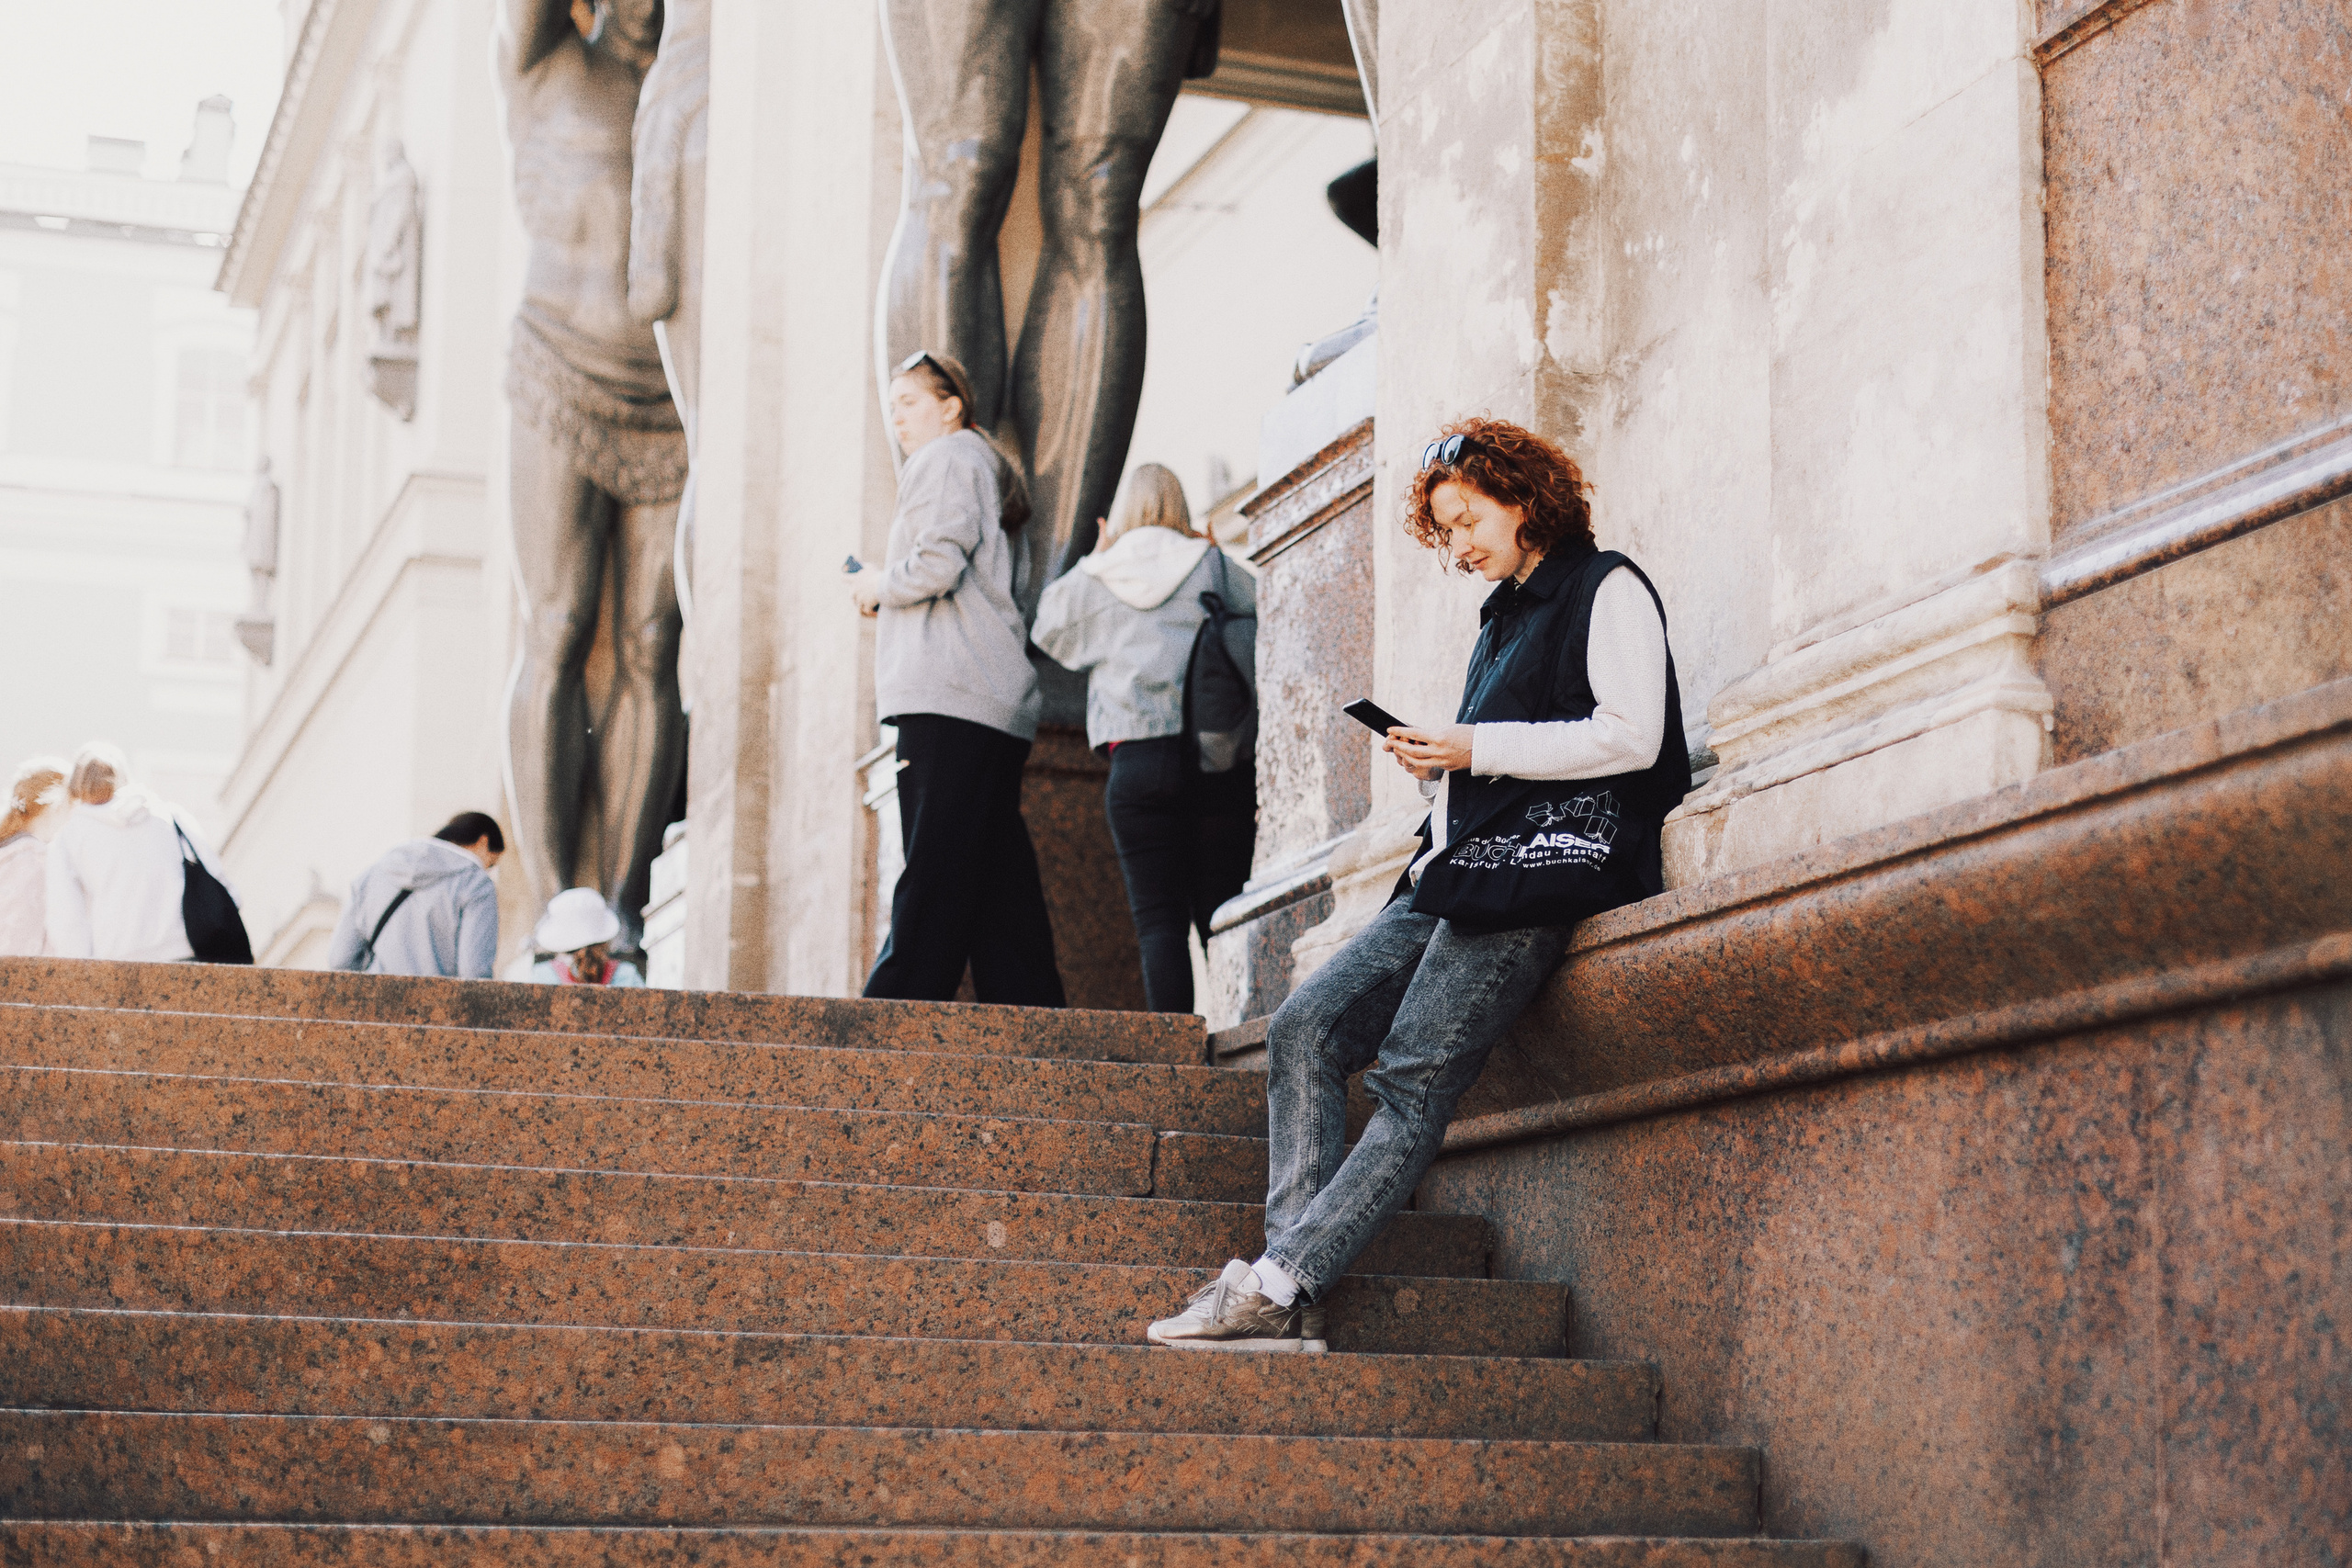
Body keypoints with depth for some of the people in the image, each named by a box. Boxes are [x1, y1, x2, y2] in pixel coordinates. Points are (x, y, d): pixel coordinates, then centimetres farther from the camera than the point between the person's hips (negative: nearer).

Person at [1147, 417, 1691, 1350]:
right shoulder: (1502, 617, 28)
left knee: (1413, 1080, -18)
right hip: (1461, 864, 8)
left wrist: (1477, 748, -10)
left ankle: (1277, 1286, -24)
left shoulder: (1608, 590, 4)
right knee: (1308, 1027, -11)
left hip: (1546, 856, -8)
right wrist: (1434, 766, 6)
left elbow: (1630, 737, -9)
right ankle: (1294, 1304, -19)